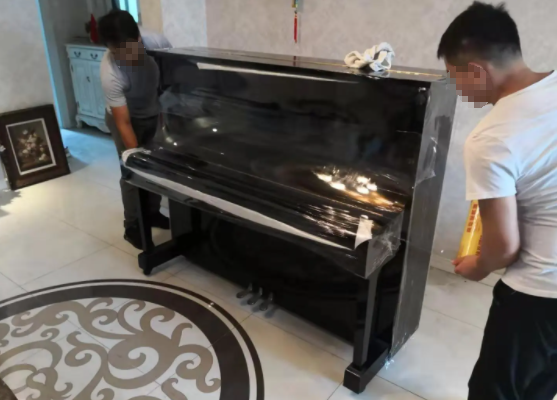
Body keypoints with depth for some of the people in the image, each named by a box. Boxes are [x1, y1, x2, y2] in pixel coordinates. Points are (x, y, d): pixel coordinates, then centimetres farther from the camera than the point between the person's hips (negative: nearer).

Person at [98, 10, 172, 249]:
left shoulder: (157, 42, -28)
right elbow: (124, 123, -34)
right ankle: (132, 227, 11)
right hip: (125, 117, -4)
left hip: (154, 113, 4)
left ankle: (153, 213, 29)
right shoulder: (110, 73, -37)